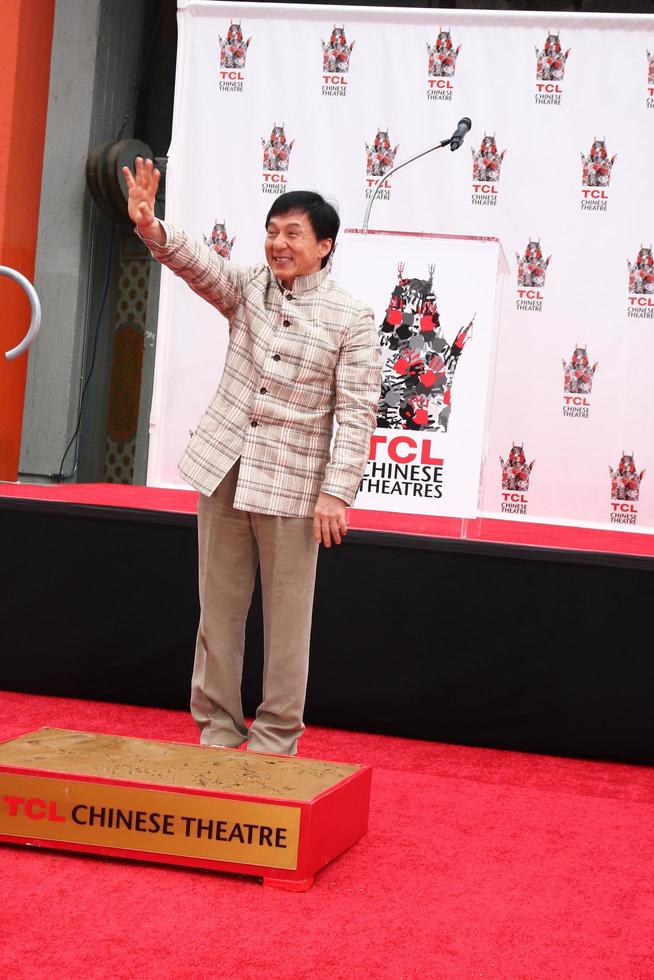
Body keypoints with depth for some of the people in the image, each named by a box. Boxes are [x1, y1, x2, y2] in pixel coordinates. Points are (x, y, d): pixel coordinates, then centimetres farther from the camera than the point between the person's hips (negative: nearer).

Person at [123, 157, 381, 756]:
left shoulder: (351, 318, -6)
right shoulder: (247, 288, 5)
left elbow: (357, 411, -8)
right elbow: (195, 262, -12)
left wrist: (337, 491, -14)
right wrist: (151, 226, -33)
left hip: (292, 483, -4)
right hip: (224, 468, 4)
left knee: (287, 617, 1)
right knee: (219, 606, 9)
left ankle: (275, 738, 13)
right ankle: (218, 726, 20)